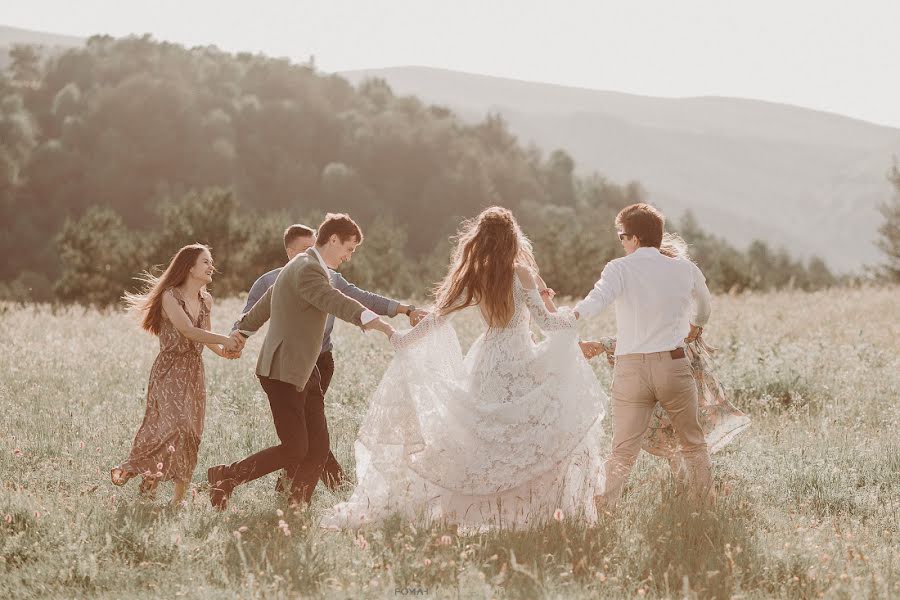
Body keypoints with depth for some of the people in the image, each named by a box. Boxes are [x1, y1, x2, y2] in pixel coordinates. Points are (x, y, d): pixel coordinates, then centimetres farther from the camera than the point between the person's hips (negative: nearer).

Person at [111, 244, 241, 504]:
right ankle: (151, 476, -7)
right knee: (174, 424, -23)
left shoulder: (206, 300, 11)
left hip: (194, 373, 6)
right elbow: (189, 332, -20)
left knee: (191, 435, 0)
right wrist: (224, 340, -19)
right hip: (169, 372, -6)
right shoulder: (170, 297, -10)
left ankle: (180, 496, 3)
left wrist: (222, 351, 4)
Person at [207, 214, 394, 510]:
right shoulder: (308, 270, -17)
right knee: (294, 449, -9)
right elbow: (336, 302, -35)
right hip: (283, 372, -11)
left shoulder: (301, 267, 17)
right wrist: (377, 323, -46)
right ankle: (225, 477, 4)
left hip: (304, 373, 11)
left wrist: (241, 332, 44)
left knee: (318, 446, 5)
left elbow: (264, 304, 31)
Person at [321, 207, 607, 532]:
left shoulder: (473, 280, 0)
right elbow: (545, 321, -8)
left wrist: (402, 339, 15)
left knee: (482, 440, 14)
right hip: (520, 368, -5)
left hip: (487, 365, 5)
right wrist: (572, 318, 11)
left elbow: (437, 318, 3)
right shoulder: (521, 274, -12)